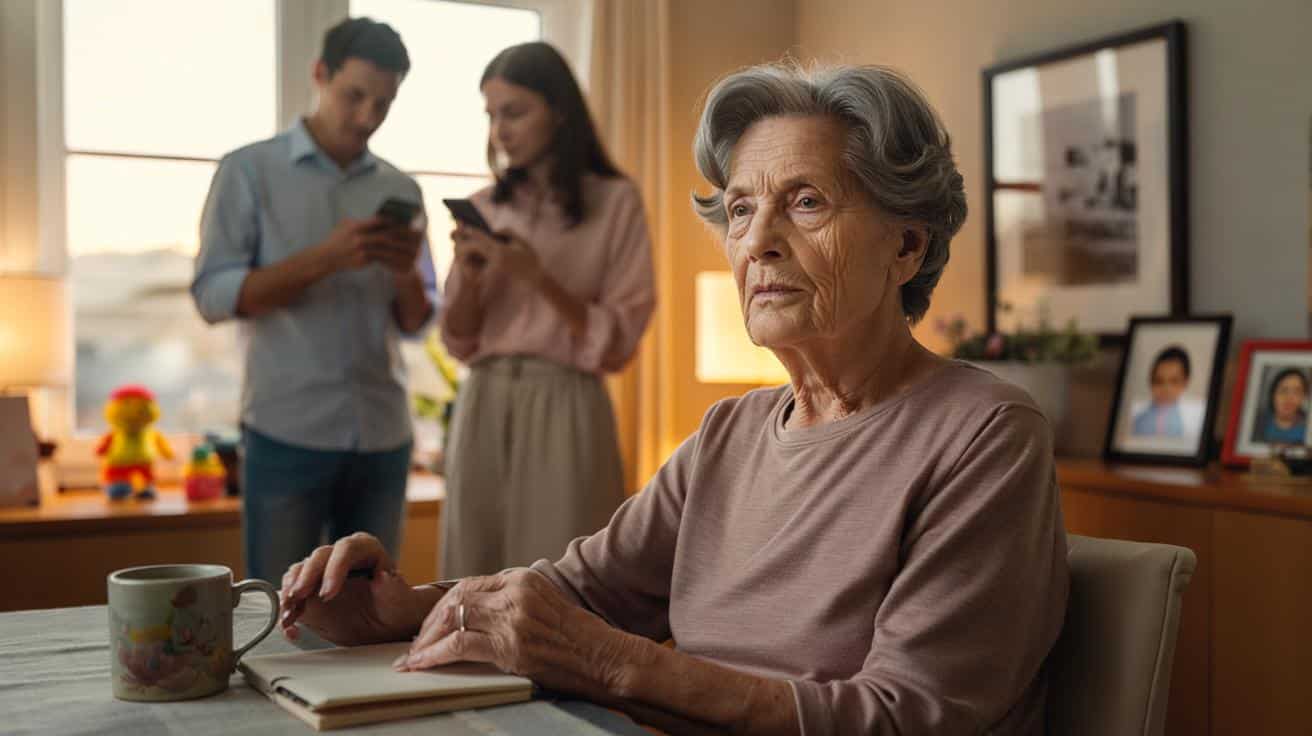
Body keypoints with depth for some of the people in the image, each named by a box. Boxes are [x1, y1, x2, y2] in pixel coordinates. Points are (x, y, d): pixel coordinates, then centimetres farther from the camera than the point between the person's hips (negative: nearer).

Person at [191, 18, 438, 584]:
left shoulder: (401, 190, 10)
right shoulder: (250, 170, 0)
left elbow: (417, 321, 10)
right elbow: (212, 295, -8)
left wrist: (406, 273, -12)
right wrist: (322, 260, -19)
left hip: (384, 436, 4)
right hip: (287, 434, -3)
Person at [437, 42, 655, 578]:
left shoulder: (614, 201, -1)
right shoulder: (484, 209, 10)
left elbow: (616, 341, -6)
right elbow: (460, 341, 11)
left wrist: (536, 276, -16)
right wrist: (469, 276, -7)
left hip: (564, 410, -4)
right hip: (483, 409, 4)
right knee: (478, 580, 6)